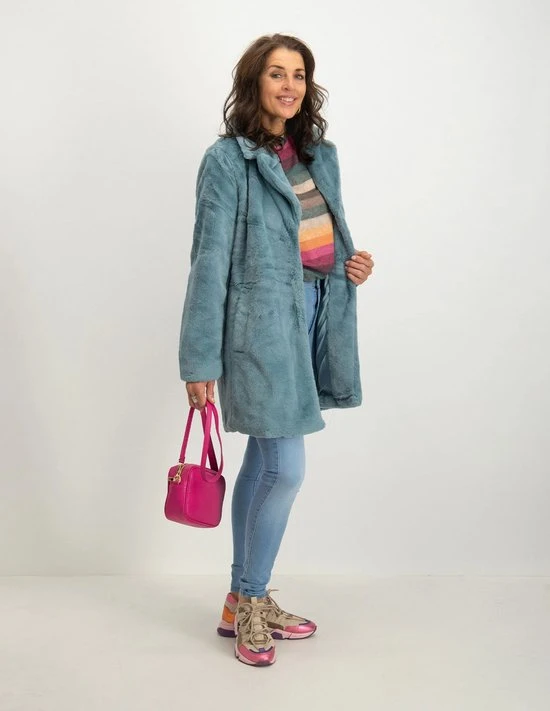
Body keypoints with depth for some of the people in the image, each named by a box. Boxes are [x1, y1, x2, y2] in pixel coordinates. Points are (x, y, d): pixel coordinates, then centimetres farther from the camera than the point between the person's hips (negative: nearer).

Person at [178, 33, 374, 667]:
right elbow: (210, 260, -9)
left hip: (313, 315, 7)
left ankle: (243, 602, 25)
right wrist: (200, 360, -11)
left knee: (264, 463, 13)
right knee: (286, 469, -7)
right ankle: (250, 604, 13)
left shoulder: (319, 154, 13)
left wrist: (353, 264, 1)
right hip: (263, 320, -7)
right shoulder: (228, 159, -7)